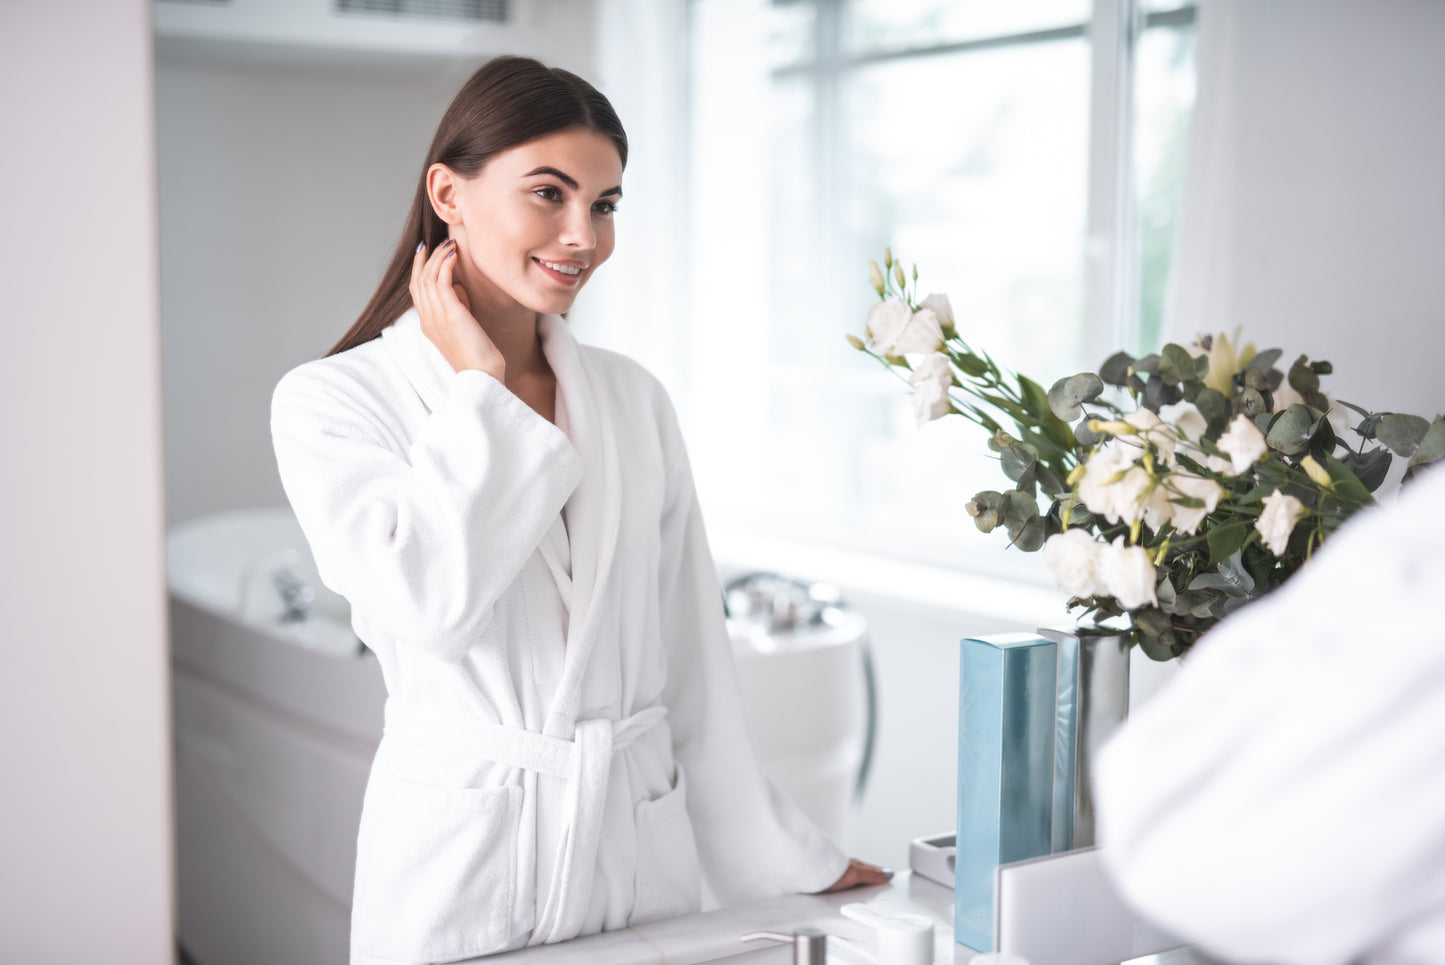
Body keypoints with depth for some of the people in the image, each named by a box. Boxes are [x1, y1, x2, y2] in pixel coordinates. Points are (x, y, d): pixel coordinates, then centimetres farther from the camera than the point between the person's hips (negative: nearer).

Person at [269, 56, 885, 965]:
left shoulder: (635, 398, 5)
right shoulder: (329, 402, -6)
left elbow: (692, 652, 9)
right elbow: (431, 598, -23)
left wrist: (783, 855, 10)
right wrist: (478, 384, -12)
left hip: (643, 847, 4)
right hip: (461, 859, -3)